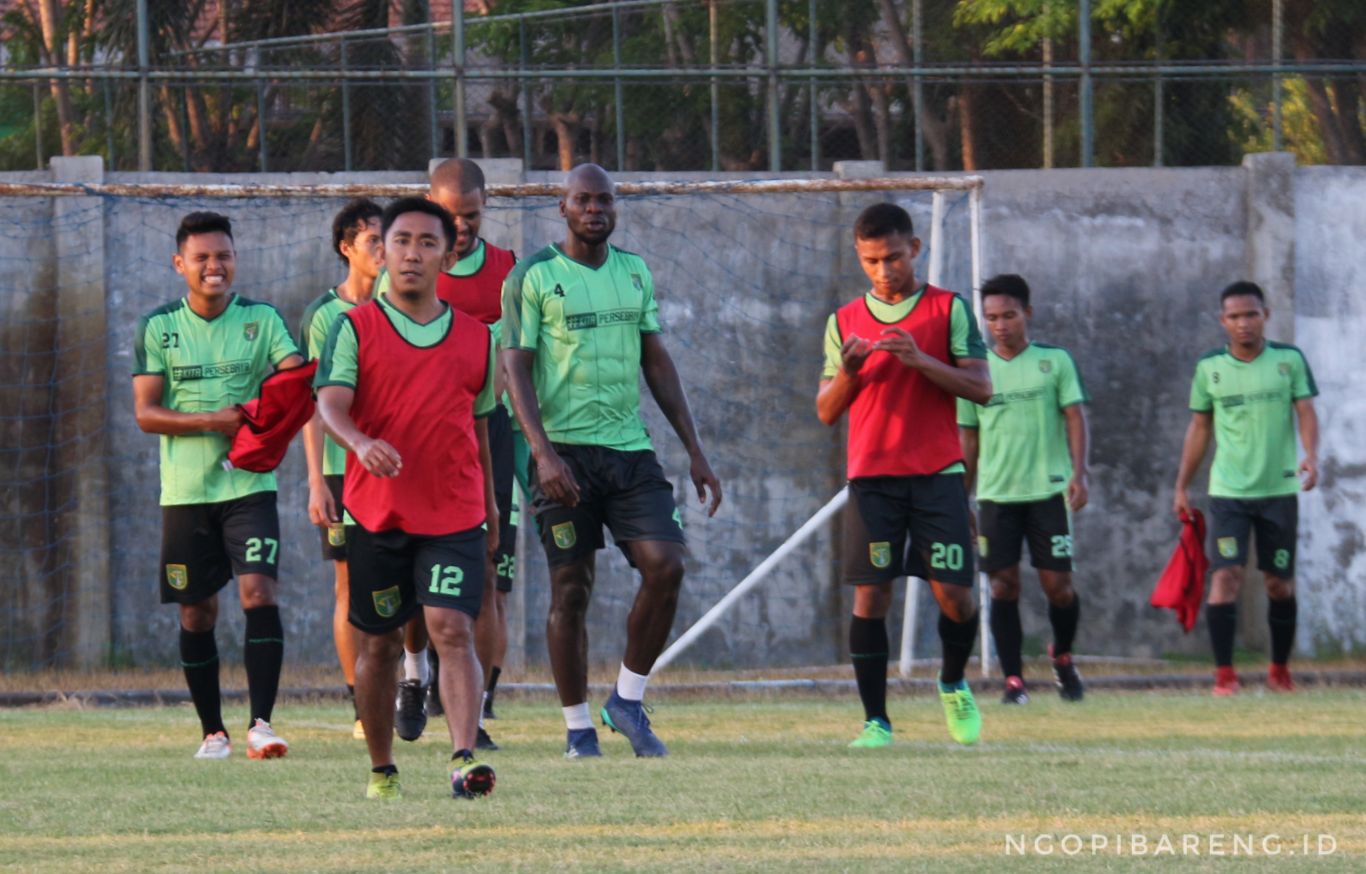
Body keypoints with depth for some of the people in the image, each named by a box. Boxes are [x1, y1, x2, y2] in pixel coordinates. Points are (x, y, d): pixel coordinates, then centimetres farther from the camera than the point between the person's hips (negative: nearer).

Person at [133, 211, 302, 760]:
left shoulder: (261, 319, 3)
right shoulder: (158, 328, 3)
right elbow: (146, 412, -2)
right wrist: (214, 421, -15)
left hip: (250, 485, -1)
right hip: (185, 489, 1)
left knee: (259, 593, -16)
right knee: (197, 613, 6)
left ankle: (261, 723, -16)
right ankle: (212, 731, 18)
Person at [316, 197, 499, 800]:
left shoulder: (475, 337, 9)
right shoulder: (356, 328, 1)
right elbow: (331, 403, -14)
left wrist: (488, 503, 24)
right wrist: (361, 443, -34)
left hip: (455, 513, 0)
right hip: (376, 511, 0)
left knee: (452, 629, -15)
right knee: (378, 643, 8)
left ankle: (464, 760, -24)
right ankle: (381, 769, 21)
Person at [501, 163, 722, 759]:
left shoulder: (635, 273, 13)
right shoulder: (532, 278, -3)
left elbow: (657, 363, 17)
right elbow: (517, 369, -7)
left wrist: (695, 452, 13)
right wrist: (543, 452, -20)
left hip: (630, 448, 4)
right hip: (565, 451, -4)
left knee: (665, 566, -11)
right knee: (570, 591, -1)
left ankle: (628, 700, 5)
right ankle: (578, 728, 8)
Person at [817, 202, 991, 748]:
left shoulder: (948, 309, 4)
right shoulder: (845, 322, 11)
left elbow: (981, 389, -2)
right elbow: (826, 412, 11)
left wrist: (921, 360, -16)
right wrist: (848, 371, -10)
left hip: (937, 473, -1)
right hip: (871, 477, 1)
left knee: (953, 591, -6)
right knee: (870, 594, -6)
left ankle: (954, 686, 23)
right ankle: (875, 720, -1)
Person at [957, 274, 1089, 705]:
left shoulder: (1054, 361, 4)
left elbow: (1075, 416, 1)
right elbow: (968, 438, 13)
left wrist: (1079, 473, -12)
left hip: (1048, 490, -1)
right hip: (996, 493, 2)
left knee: (1058, 584, -3)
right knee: (1004, 585, -5)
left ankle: (1062, 656, 24)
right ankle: (1013, 679, 1)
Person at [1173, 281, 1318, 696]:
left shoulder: (1289, 360, 0)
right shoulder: (1210, 367, 2)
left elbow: (1306, 412, -5)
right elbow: (1199, 427, 10)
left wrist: (1311, 455, -24)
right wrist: (1182, 486, 10)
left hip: (1279, 489, 0)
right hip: (1228, 491, 0)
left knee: (1280, 583, 7)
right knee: (1225, 575, -14)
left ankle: (1280, 671, 23)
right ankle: (1224, 674, -12)